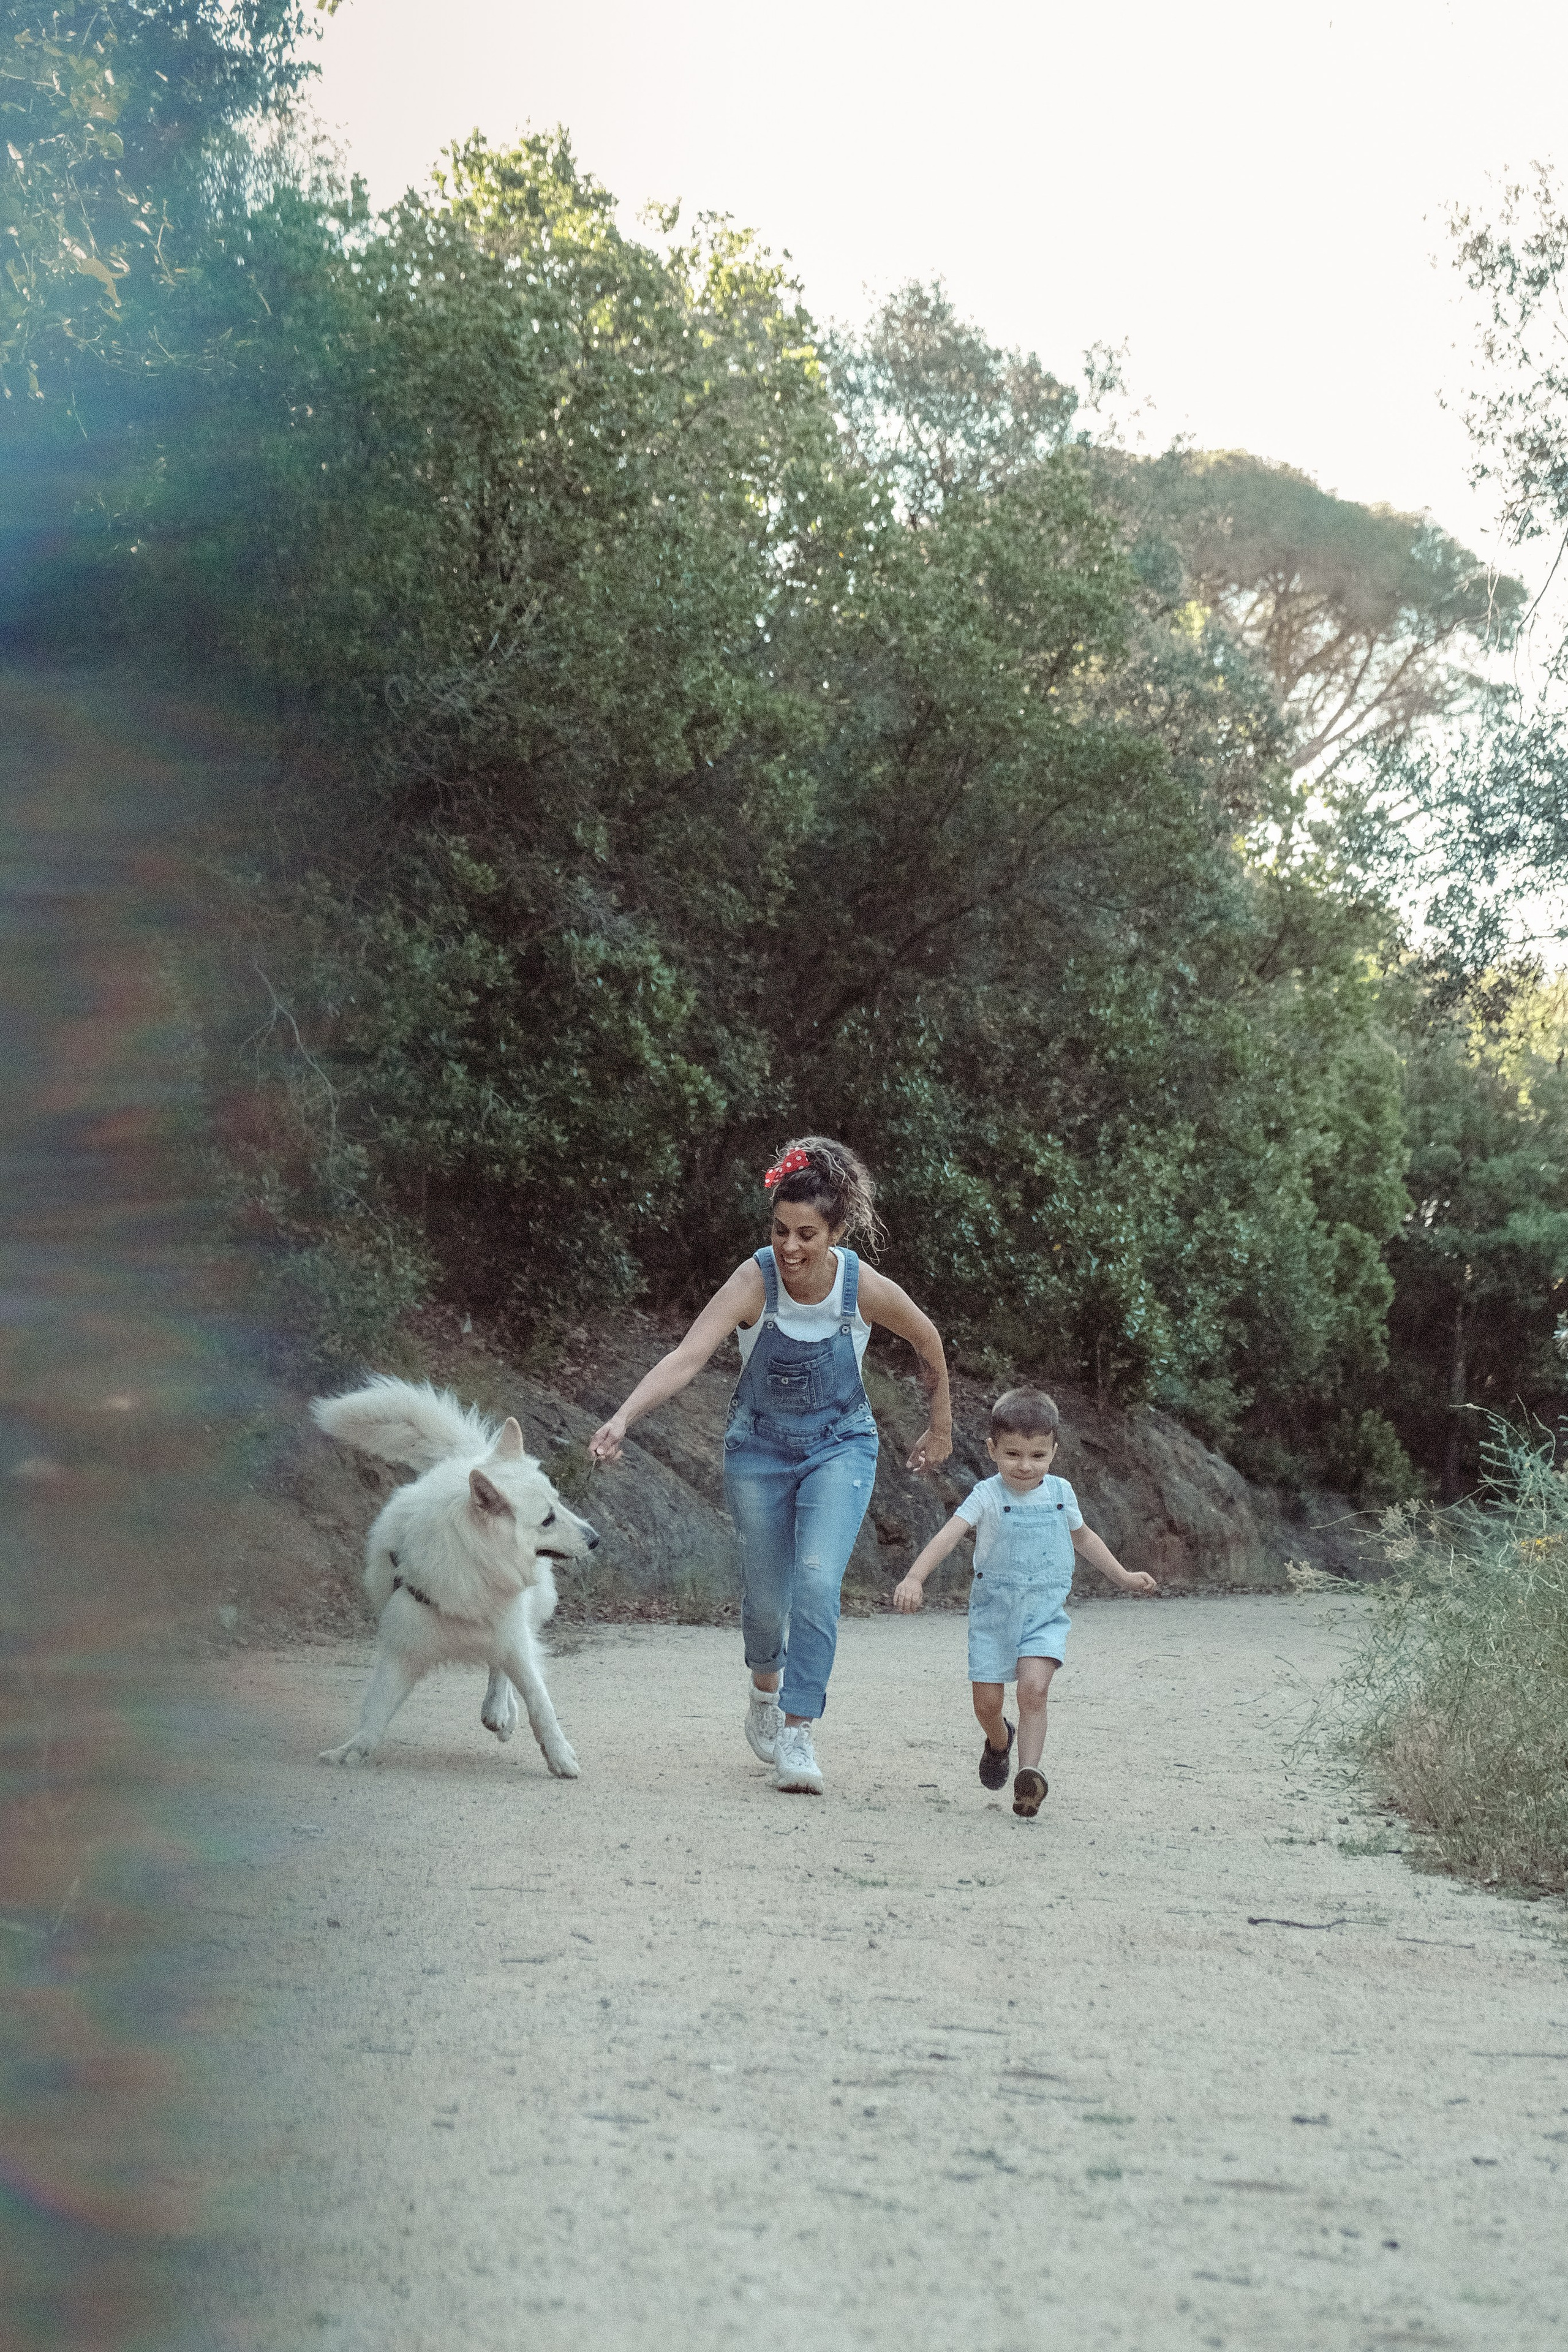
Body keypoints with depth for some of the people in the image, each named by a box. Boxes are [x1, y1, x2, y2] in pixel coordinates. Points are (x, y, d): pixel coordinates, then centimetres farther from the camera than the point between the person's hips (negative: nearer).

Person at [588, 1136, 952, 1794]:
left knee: (817, 1580, -20)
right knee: (766, 1597, 9)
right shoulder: (755, 1281, -25)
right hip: (759, 1448, 0)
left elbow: (928, 1342, 0)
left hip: (839, 1447, 0)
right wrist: (623, 1418, -51)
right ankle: (765, 1686, 42)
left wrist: (941, 1426, 11)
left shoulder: (866, 1288, -21)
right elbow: (686, 1357, -36)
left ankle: (797, 1732, -12)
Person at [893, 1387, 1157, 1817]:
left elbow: (1082, 1537, 23)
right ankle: (999, 1741, 36)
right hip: (993, 1610, -1)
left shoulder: (1060, 1493, 3)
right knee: (987, 1701, 2)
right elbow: (949, 1534, -21)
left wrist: (1122, 1576, 26)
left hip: (1045, 1613, 1)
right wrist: (914, 1578, -35)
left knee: (1034, 1688, -22)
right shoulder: (987, 1496, -8)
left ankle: (1030, 1771, -22)